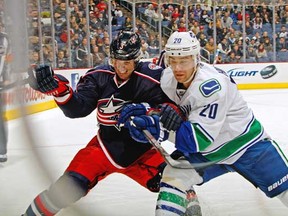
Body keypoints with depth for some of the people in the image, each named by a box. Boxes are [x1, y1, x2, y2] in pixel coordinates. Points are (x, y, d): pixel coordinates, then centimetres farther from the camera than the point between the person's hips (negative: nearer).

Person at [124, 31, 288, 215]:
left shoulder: (211, 86, -32)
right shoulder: (167, 79, -11)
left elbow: (202, 139, -33)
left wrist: (177, 125, -45)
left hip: (245, 142, -6)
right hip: (205, 150, 6)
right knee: (172, 177, -7)